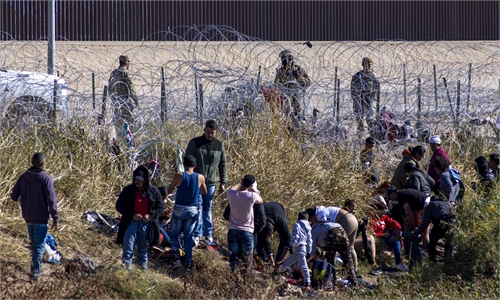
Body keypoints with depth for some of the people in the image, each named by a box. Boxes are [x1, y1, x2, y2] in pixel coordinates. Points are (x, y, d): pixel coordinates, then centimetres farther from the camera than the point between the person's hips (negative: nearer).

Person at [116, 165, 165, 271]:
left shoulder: (154, 191, -1)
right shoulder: (128, 190, -4)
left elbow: (161, 207, 4)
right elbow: (119, 206, -2)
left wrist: (150, 215, -12)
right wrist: (132, 215, -15)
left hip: (146, 223, 1)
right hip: (131, 222, -1)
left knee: (143, 245, 12)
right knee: (129, 243, -9)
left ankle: (143, 262, 29)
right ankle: (127, 262, 1)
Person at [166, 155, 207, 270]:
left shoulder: (179, 176, -12)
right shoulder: (200, 178, -5)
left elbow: (169, 191, 0)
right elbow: (204, 192, 13)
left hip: (179, 209, -2)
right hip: (193, 210, 2)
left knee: (174, 234, 15)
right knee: (188, 237, 10)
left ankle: (177, 257, -1)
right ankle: (188, 264, 10)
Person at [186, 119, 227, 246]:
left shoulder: (219, 145, 7)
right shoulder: (194, 143, -4)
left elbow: (223, 165, 13)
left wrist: (223, 182, 9)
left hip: (211, 183, 3)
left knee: (208, 209, 10)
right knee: (198, 208, -8)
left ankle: (209, 235, 15)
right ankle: (197, 235, -6)